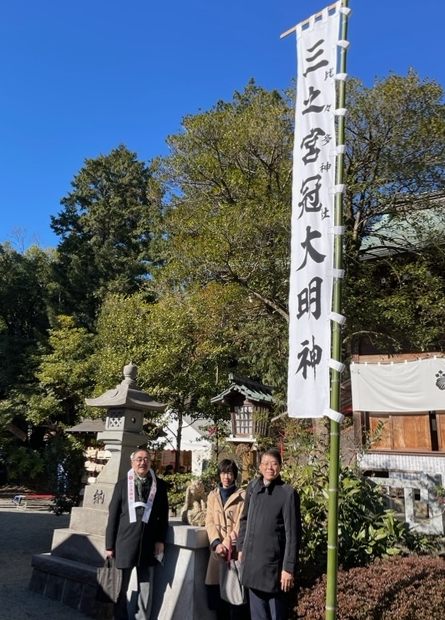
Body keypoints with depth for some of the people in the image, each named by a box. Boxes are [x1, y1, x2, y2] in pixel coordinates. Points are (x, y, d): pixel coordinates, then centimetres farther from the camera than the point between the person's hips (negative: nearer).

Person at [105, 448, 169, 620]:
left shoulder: (159, 485, 4)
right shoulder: (122, 484, 2)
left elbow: (164, 515, 6)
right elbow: (113, 516, 0)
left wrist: (160, 540, -2)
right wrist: (110, 545, -2)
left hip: (149, 543, 1)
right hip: (125, 541, -1)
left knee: (146, 588, 8)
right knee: (120, 587, 9)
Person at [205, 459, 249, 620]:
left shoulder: (242, 496, 1)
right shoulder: (212, 495, 13)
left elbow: (240, 523, -6)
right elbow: (210, 522, 4)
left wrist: (228, 543, -15)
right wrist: (217, 543, -11)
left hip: (236, 549, -3)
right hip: (218, 549, 3)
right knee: (217, 592, 3)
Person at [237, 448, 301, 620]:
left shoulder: (288, 493, -13)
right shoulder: (252, 487, 3)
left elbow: (292, 534, -13)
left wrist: (289, 568, -14)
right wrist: (241, 547, 12)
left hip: (274, 564, -5)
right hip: (251, 561, 5)